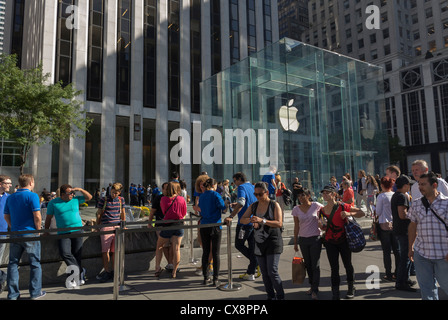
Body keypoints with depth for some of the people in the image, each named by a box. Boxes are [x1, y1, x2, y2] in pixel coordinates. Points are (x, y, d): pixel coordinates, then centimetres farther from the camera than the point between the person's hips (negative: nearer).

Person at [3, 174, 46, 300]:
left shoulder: (10, 197, 8)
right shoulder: (32, 196, -12)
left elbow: (6, 216, 14)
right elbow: (37, 216, -17)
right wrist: (38, 230, -3)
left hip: (15, 234, 5)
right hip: (30, 234, -5)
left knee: (13, 263, 12)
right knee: (35, 263, 6)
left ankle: (12, 294, 16)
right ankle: (35, 292, 12)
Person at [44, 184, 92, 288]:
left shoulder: (75, 199, 8)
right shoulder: (53, 203, 4)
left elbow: (89, 197, 15)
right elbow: (48, 218, 11)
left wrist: (80, 190, 2)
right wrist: (46, 231, 9)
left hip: (77, 231, 1)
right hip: (63, 233, -1)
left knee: (77, 255, 2)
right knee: (65, 253, -20)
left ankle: (75, 278, 16)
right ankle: (80, 271, -8)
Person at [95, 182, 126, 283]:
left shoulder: (121, 200, 10)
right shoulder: (103, 200, 1)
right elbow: (99, 214, 6)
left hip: (117, 227, 2)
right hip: (106, 228, -2)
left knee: (115, 251, 6)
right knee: (105, 251, -1)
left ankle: (114, 272, 16)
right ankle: (107, 272, 10)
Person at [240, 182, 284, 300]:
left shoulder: (274, 205, -7)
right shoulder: (253, 206, 6)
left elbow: (279, 223, -16)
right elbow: (242, 220, 4)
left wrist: (262, 220, -29)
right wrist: (250, 219, -18)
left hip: (273, 241, -5)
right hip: (259, 243, 5)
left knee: (272, 272, -9)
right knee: (264, 273, 9)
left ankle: (281, 297, 8)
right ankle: (271, 296, 22)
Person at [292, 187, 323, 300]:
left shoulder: (316, 206, -8)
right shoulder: (296, 209, -1)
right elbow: (296, 226, 6)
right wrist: (295, 242, 8)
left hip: (315, 239, -2)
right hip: (303, 240, 3)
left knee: (315, 265, -1)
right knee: (308, 265, 12)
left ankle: (315, 290, 10)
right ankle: (312, 285, 29)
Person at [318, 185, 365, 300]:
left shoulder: (342, 206, -10)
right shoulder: (322, 210, 2)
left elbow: (361, 213, -5)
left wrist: (349, 214, -22)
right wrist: (321, 225, -11)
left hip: (343, 241, -2)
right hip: (330, 243, 2)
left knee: (347, 265, 15)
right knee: (334, 268, 6)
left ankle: (351, 288, 36)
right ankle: (335, 293, 16)